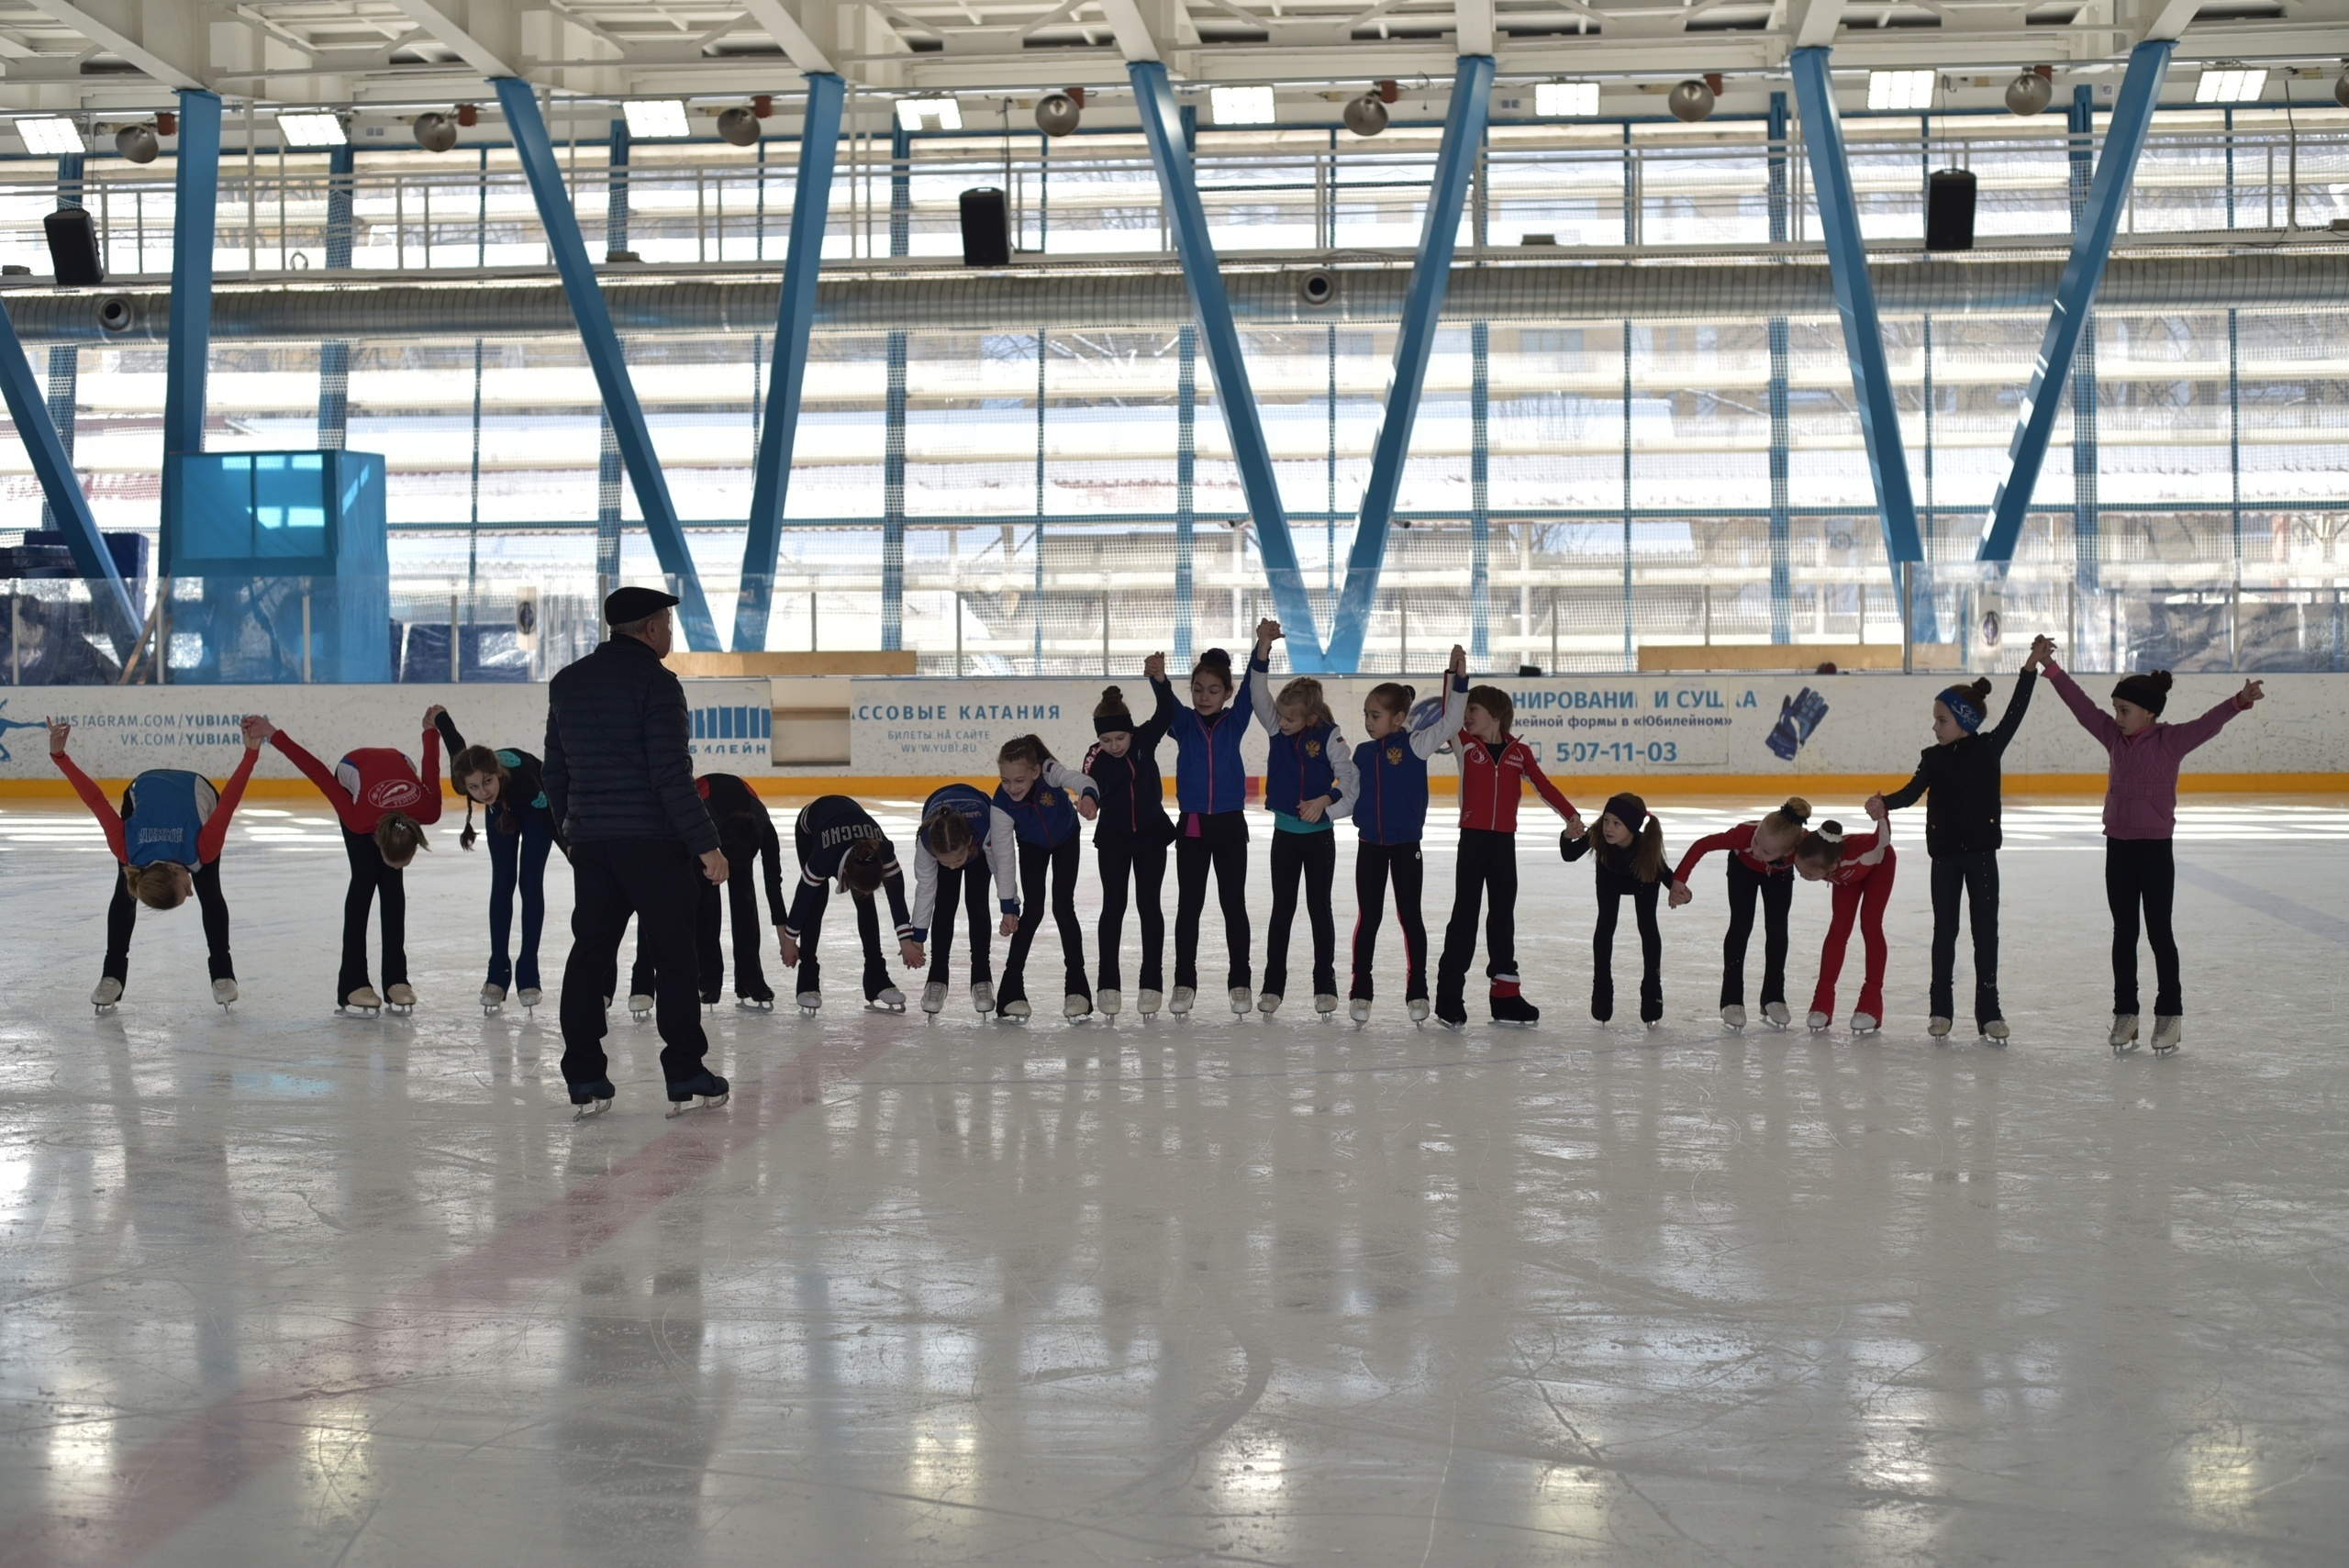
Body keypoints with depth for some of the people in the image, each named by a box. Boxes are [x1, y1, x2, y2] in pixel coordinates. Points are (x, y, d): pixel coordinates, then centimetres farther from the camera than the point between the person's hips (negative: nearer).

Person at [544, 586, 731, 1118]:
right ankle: (685, 1078, 4)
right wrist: (705, 842, -14)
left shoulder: (566, 683, 11)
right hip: (652, 840, -6)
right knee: (674, 956, 2)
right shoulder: (654, 681, -11)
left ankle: (585, 1080, 11)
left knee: (589, 954, 11)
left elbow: (555, 771, 17)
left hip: (589, 841, 6)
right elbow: (671, 775, -17)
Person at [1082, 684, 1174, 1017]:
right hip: (1113, 839, -1)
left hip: (1151, 834, 1)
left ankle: (1152, 981, 8)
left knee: (1149, 905, 4)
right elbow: (1091, 787, -31)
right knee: (1113, 906, 2)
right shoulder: (1097, 758, -17)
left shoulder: (1145, 739, -11)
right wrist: (1089, 798, -52)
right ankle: (1108, 983, 8)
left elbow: (1166, 712, -10)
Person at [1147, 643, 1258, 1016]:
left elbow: (1251, 691, -13)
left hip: (1230, 825, -1)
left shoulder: (1234, 723, 1)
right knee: (1188, 905, 6)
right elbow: (1167, 704, -19)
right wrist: (1158, 678, -42)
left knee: (1234, 904, 6)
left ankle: (1239, 982, 14)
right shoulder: (1183, 723, 1)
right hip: (1192, 826, 1)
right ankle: (1184, 983, 14)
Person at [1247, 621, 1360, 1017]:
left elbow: (1351, 779, -11)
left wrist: (1326, 800, -25)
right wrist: (1263, 647, -27)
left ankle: (1325, 985, 15)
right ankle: (1272, 985, 13)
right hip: (1285, 832, 3)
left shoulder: (1329, 737, -12)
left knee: (1320, 909, 6)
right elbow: (1258, 692, -17)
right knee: (1282, 909, 8)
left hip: (1319, 835, -3)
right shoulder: (1275, 729, -4)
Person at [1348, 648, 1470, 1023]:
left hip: (1406, 846, -3)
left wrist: (1457, 678, -26)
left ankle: (1417, 992, 14)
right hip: (1370, 846, 3)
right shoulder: (1363, 754, 5)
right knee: (1368, 918, 8)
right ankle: (1361, 991, 14)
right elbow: (1350, 798, 12)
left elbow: (1450, 722, -18)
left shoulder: (1415, 745, -7)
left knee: (1410, 916, 5)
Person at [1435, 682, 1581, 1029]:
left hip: (1504, 843, 2)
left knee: (1503, 915, 11)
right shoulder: (1465, 744, -1)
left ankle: (1505, 994, 20)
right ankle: (1449, 997, 4)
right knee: (1464, 915, 0)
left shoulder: (1519, 752, 3)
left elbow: (1543, 785, 3)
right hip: (1472, 840, -2)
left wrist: (1570, 814, -8)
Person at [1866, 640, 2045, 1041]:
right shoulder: (1933, 757, 3)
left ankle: (1988, 1010, 9)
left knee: (1985, 929, 3)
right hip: (1945, 854, 2)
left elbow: (2015, 714, -11)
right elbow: (1914, 790, -7)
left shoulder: (1989, 748, -3)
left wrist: (2031, 668, -19)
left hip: (1981, 851, -2)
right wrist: (1885, 803, -26)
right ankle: (1941, 1009, 15)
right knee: (1944, 930, 9)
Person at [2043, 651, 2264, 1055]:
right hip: (2118, 846, 5)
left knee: (2159, 932, 3)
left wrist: (2240, 702, -39)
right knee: (2123, 933, 10)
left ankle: (2170, 1014, 12)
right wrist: (2051, 668, 6)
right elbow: (2081, 705, 7)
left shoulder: (2171, 740, -9)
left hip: (2155, 848, -5)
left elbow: (2209, 723, -22)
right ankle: (2125, 1014, 16)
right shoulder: (2114, 737, 4)